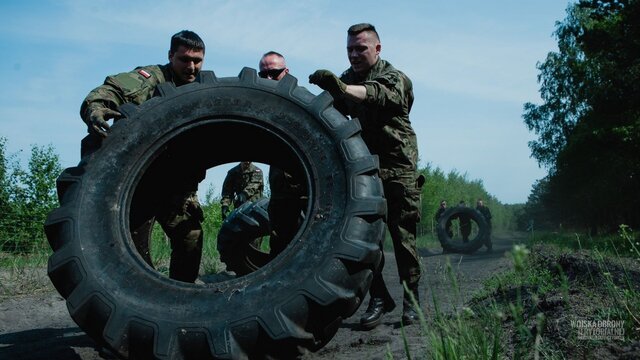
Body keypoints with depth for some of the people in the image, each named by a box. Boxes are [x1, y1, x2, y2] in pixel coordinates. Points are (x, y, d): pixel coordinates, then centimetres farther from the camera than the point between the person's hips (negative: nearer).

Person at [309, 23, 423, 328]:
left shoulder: (394, 78, -7)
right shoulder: (347, 79, 13)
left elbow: (377, 94, -32)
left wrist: (342, 87, -51)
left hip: (397, 169, -4)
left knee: (403, 237, -1)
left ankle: (411, 299, 13)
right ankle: (379, 297, 10)